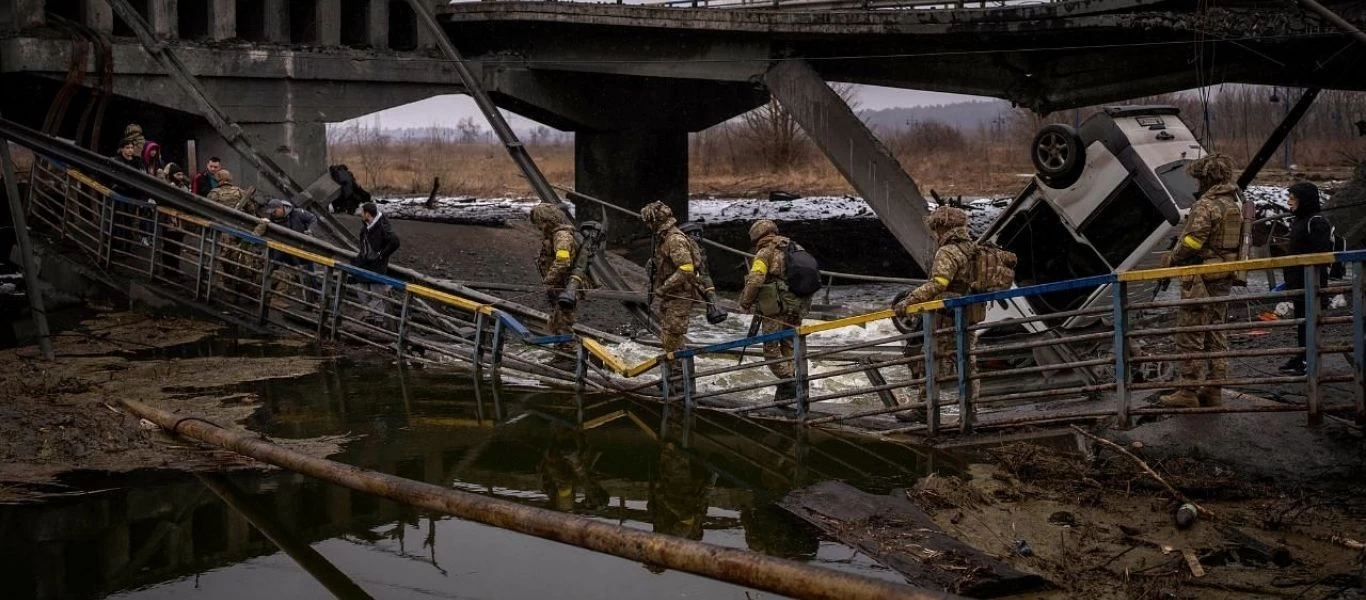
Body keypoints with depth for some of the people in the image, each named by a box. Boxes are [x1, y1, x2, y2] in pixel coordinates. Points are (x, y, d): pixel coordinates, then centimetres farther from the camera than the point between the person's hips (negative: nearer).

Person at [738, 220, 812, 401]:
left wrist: (744, 303, -4)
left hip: (776, 307, -7)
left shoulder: (765, 253, -5)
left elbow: (754, 280, -16)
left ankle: (788, 383, -12)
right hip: (798, 307, 7)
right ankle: (790, 385, 12)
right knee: (789, 347, 15)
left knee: (771, 348, 0)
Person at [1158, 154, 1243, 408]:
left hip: (1201, 279, -9)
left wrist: (1172, 259, -3)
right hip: (1225, 278, 9)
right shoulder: (1236, 204, 11)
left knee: (1190, 335, -4)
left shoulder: (1206, 205, -17)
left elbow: (1191, 242, -20)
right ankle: (1214, 390, 17)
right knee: (1215, 334, 14)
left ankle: (1188, 391, -2)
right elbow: (1236, 241, 14)